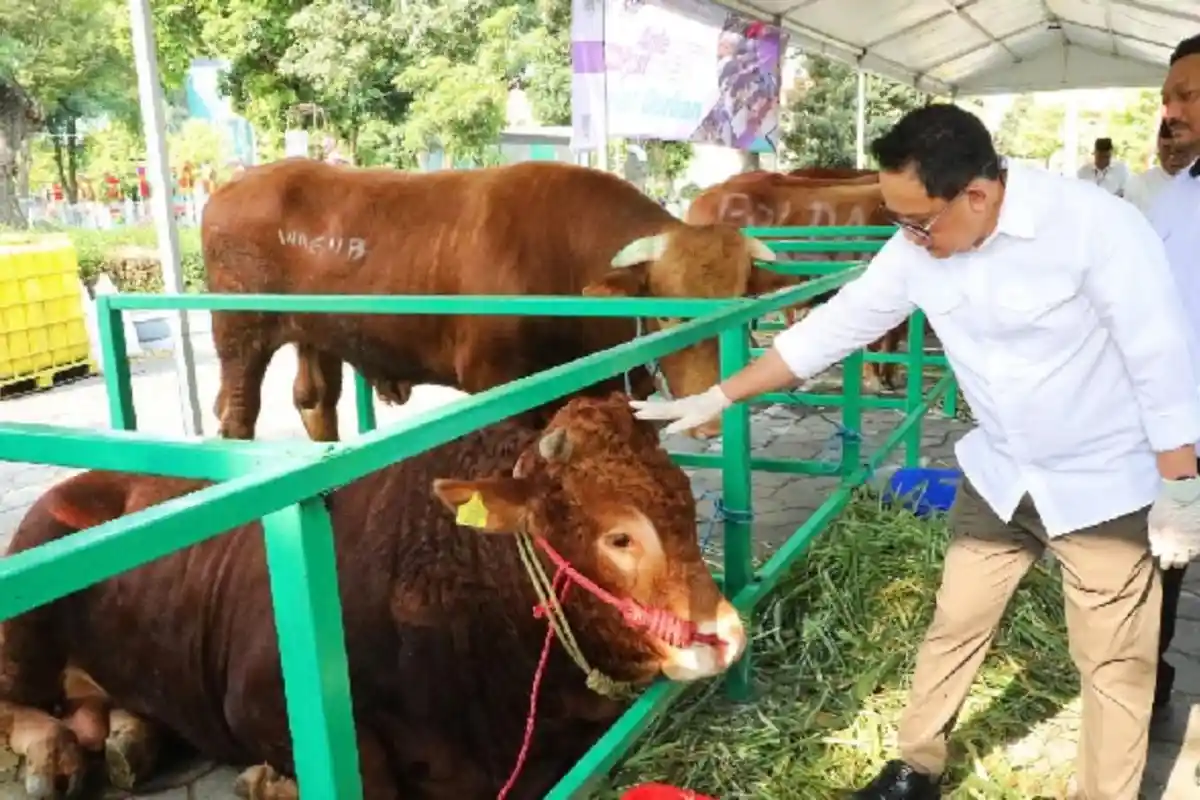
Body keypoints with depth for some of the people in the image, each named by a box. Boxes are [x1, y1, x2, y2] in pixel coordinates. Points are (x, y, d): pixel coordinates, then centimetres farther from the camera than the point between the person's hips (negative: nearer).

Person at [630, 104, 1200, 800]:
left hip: (1108, 486, -4)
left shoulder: (1097, 225, -26)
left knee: (1114, 661, 9)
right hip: (1001, 474, 5)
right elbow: (834, 327, -3)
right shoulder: (920, 248, -10)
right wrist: (718, 398, -2)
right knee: (955, 627, 14)